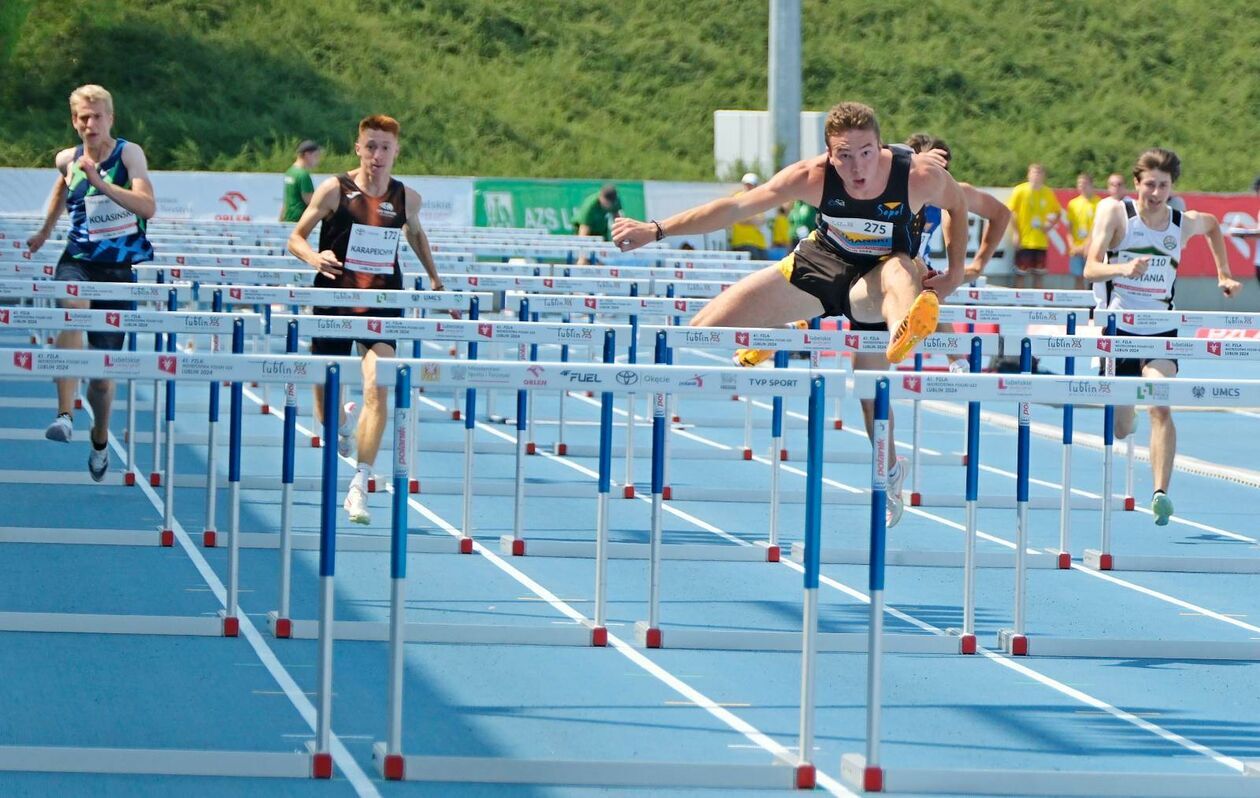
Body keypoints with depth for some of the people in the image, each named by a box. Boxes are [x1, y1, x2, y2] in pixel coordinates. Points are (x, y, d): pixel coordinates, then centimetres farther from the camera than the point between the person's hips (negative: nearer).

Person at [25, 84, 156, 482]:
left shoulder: (129, 154, -8)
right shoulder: (67, 160, 3)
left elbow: (148, 206, -22)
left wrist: (100, 182, -30)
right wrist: (45, 231, 35)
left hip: (119, 269, -1)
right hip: (78, 259, 1)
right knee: (72, 312, -34)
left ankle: (100, 439, 35)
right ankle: (65, 415, -43)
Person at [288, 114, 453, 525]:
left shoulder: (406, 198, 3)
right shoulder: (334, 190, -6)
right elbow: (296, 237, -2)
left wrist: (434, 278, 26)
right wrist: (314, 257, -23)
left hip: (383, 306, 1)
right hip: (334, 303, -1)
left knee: (377, 389, -20)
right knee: (325, 408, 8)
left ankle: (359, 488, -18)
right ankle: (343, 423, 48)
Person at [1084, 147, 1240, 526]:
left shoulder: (1186, 222, -2)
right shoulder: (1115, 211, -11)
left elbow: (1213, 224, 24)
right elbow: (1090, 269, -20)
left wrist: (1224, 275, 19)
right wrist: (1123, 268, -40)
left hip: (1161, 331, 1)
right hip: (1116, 327, -1)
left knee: (1161, 406, -24)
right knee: (1121, 429, 8)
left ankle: (1161, 494, -29)